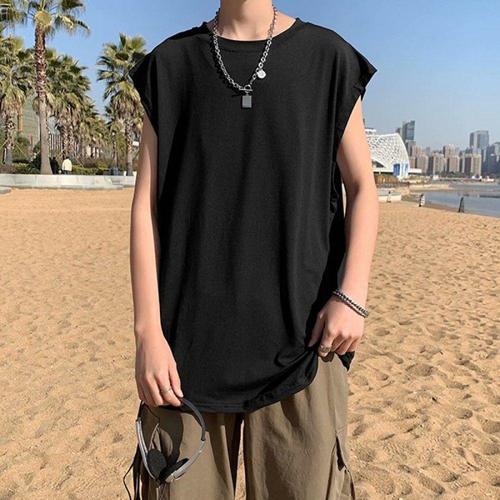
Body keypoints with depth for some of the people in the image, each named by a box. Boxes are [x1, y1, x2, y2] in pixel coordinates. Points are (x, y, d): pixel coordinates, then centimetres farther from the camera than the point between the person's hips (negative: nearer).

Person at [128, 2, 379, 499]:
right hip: (191, 339, 1)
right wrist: (148, 331, -4)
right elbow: (146, 203, 3)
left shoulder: (326, 56, 6)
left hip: (299, 338, 0)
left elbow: (362, 187, 7)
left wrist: (352, 295, -8)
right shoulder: (169, 64, 7)